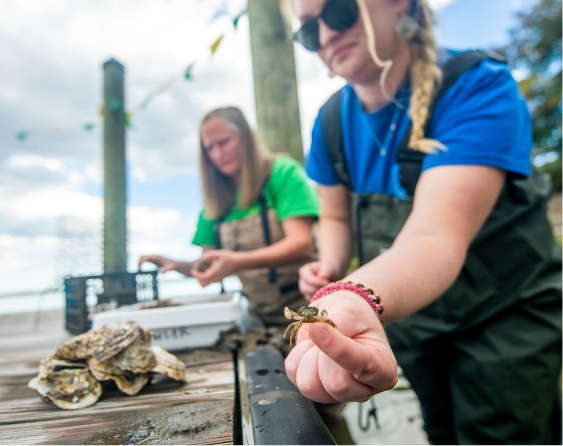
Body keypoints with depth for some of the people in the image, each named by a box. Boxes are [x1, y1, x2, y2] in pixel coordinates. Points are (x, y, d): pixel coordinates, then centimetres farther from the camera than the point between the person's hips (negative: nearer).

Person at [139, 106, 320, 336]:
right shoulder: (216, 202, 11)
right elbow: (207, 267, 12)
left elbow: (302, 245, -16)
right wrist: (176, 265, -8)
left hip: (304, 309, -4)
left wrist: (237, 262, -29)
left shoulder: (284, 173, -4)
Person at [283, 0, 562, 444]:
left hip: (505, 316, -4)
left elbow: (436, 236, -39)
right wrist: (331, 268, -17)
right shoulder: (332, 119, -7)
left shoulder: (478, 86, -24)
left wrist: (353, 296, -58)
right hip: (406, 314, 5)